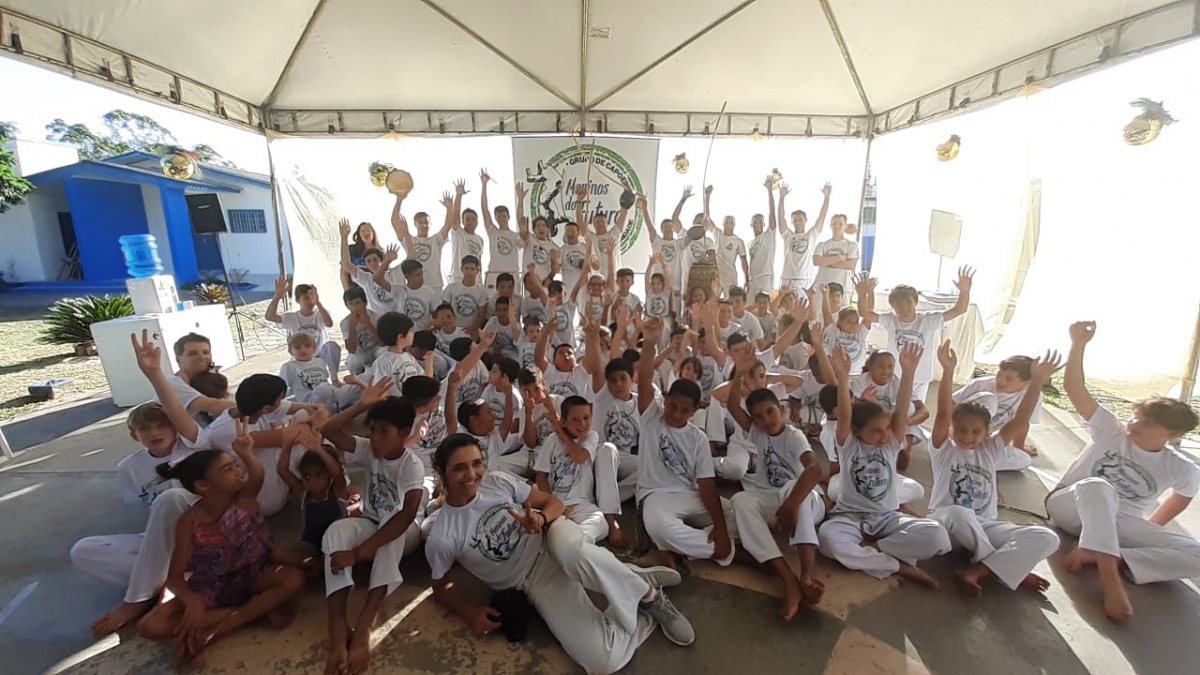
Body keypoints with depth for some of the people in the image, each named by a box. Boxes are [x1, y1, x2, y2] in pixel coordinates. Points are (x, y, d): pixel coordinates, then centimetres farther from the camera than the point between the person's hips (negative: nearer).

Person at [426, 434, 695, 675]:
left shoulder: (497, 481, -9)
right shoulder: (442, 538, -13)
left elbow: (553, 502, 0)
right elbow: (441, 586, 6)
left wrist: (541, 519, -22)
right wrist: (469, 612, -11)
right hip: (535, 583, -1)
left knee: (575, 554, -40)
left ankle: (648, 595, -13)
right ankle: (647, 614, 3)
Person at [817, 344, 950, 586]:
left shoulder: (892, 445, 2)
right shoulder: (849, 446, -4)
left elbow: (901, 411, -12)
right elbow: (844, 416, -22)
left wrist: (908, 372, -25)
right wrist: (842, 377, -37)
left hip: (887, 517, 3)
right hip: (850, 517, -3)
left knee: (937, 536, -25)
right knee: (827, 537, -36)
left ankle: (868, 549, -15)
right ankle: (898, 566, -22)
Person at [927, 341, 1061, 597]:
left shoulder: (990, 449, 8)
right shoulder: (943, 450, -3)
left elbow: (1020, 421, -4)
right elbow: (943, 414, -20)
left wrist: (1037, 382, -15)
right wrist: (948, 371, -32)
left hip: (984, 526, 5)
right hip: (946, 522, -4)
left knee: (1047, 538, -19)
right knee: (960, 513, -40)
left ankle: (978, 571, -26)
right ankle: (1007, 568, -15)